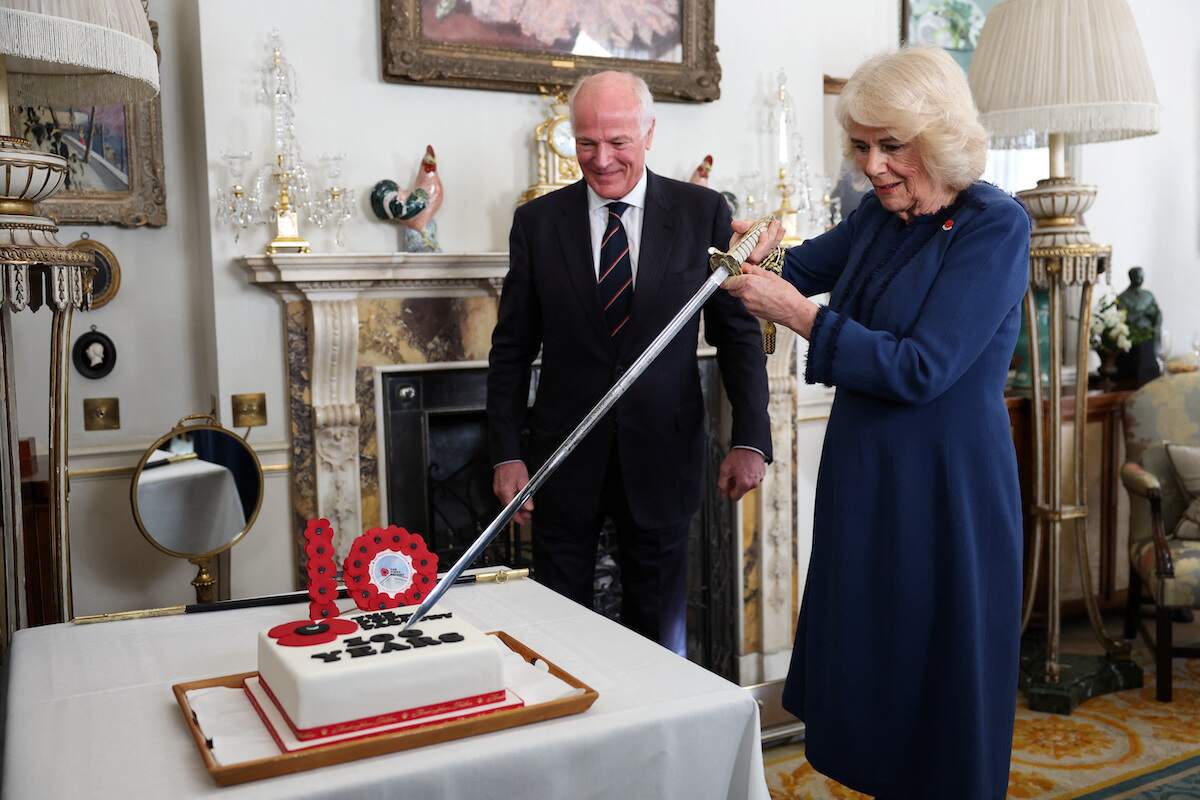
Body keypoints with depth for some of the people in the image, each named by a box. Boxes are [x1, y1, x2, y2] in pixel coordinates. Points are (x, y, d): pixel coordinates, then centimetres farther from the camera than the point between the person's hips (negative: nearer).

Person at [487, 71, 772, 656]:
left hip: (662, 454, 0)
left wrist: (750, 439, -5)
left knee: (660, 633, 12)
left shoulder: (703, 213, -1)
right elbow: (512, 347, 3)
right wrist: (507, 454, -1)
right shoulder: (537, 221, 1)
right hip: (566, 458, 1)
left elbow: (738, 331, 2)